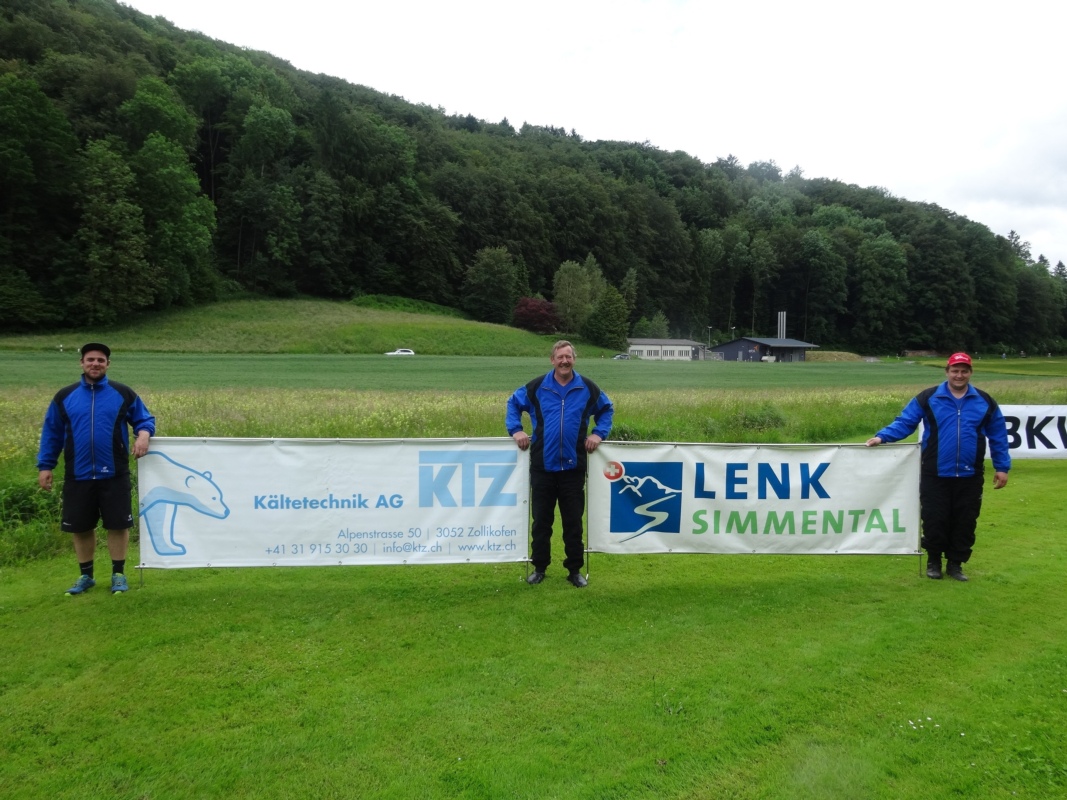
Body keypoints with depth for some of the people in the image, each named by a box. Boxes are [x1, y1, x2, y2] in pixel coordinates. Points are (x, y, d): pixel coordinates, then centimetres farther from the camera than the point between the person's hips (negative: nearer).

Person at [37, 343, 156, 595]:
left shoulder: (124, 393, 3)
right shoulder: (64, 397, 7)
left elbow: (144, 419, 8)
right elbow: (51, 433, 11)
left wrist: (144, 434, -15)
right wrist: (45, 466, 7)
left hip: (114, 475, -1)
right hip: (78, 476, 2)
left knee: (118, 525, 2)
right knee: (81, 528, 10)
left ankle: (118, 574, 16)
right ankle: (85, 575, 25)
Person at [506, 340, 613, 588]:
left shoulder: (588, 388, 4)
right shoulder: (537, 386, 1)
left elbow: (607, 409, 18)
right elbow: (513, 403, 14)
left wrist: (599, 433, 4)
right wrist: (516, 430, 1)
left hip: (573, 466, 0)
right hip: (542, 466, 0)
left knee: (573, 521, 6)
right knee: (541, 520, 8)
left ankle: (575, 570, 19)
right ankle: (539, 567, 22)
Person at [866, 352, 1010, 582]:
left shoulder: (985, 402, 7)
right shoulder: (928, 398, 0)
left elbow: (998, 436, 11)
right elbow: (904, 423, -4)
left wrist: (1001, 467, 7)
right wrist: (881, 437, -18)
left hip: (969, 477, 2)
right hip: (936, 475, -2)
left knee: (965, 522, 8)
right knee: (934, 520, 2)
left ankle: (956, 564, 23)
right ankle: (933, 562, 20)